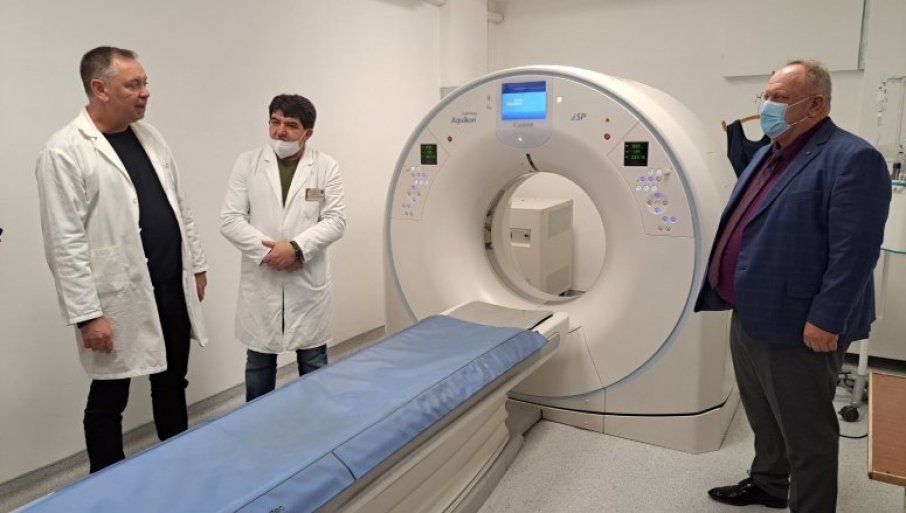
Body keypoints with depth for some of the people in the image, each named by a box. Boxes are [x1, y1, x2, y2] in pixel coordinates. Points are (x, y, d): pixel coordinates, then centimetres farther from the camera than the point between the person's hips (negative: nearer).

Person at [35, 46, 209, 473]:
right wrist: (87, 314, -17)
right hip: (119, 299, -6)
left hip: (172, 286, 7)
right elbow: (65, 243, -16)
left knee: (172, 388, 19)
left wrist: (196, 265, 14)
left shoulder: (149, 136, 9)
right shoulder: (64, 151, -13)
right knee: (109, 401, 10)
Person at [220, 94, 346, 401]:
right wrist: (267, 251, -15)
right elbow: (230, 220, -3)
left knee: (314, 363, 11)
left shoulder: (326, 167, 1)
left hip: (309, 281, 0)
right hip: (260, 281, 1)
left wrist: (297, 247, -19)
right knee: (258, 363, 13)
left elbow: (335, 220, -6)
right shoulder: (247, 163, 2)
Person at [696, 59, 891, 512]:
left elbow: (855, 250, -22)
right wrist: (724, 290, 19)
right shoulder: (768, 153, 12)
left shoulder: (852, 159, -16)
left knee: (805, 430, 7)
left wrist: (826, 321, -23)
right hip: (749, 315, 9)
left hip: (796, 325, -9)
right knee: (763, 416, 24)